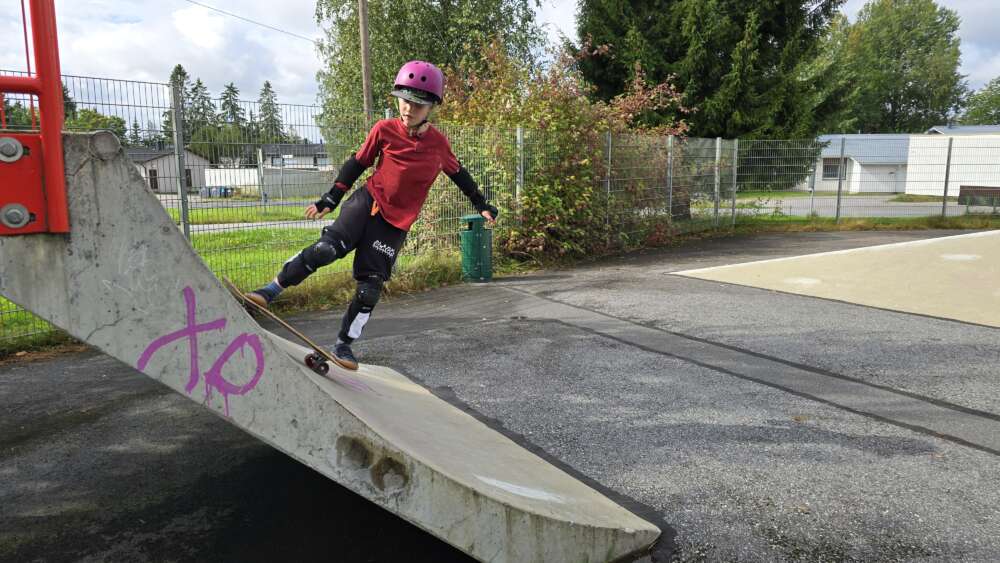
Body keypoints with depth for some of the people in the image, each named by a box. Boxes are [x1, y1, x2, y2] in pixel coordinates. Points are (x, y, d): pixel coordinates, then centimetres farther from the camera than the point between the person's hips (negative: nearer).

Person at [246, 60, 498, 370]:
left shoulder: (439, 143, -2)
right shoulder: (384, 130, -5)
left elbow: (458, 173, 15)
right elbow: (357, 163, 5)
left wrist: (482, 205, 21)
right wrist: (330, 199, 4)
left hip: (396, 223, 1)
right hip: (367, 201, -1)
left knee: (370, 285, 0)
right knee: (326, 248, -23)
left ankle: (344, 344, 13)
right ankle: (272, 289, -9)